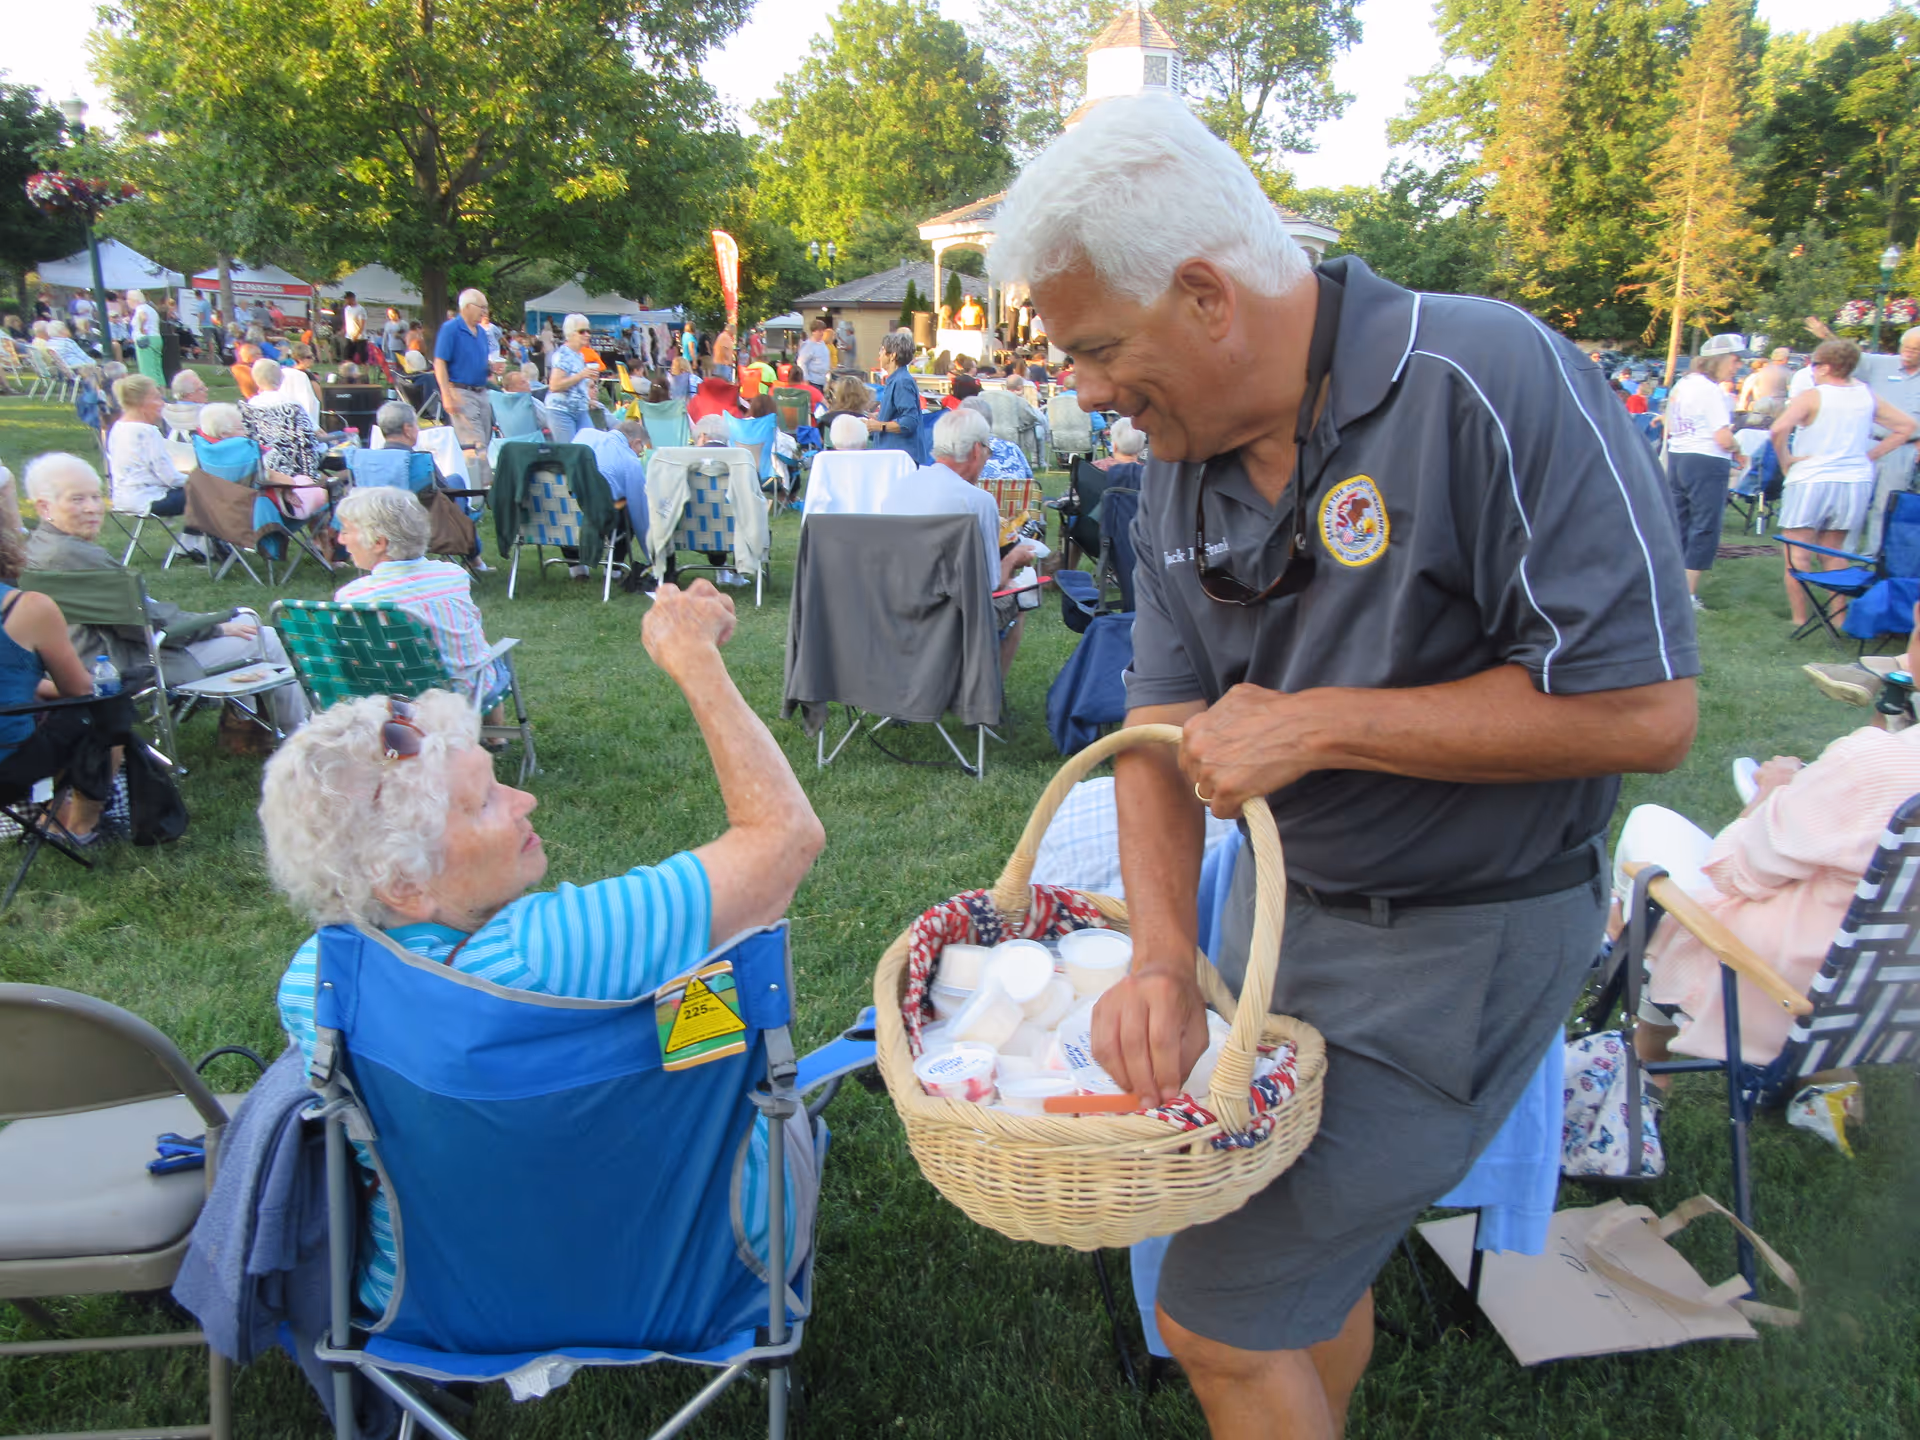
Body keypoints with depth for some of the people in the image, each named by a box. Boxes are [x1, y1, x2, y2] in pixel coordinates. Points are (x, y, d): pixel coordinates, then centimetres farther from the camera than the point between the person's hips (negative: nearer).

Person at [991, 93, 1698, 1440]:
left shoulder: (1491, 381, -24)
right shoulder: (1180, 469, -1)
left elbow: (1644, 709, -25)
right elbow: (1163, 719, -2)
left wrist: (1315, 724, -23)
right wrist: (1161, 951, -17)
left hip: (1457, 941, -6)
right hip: (1277, 904, 7)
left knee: (1223, 1316, 0)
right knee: (1312, 1258, 23)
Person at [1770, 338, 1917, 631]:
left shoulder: (1812, 396, -9)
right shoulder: (1867, 396, 8)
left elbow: (1780, 428, -25)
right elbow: (1906, 426, 15)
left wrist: (1784, 459, -10)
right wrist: (1872, 455, 13)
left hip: (1811, 482, -6)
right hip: (1857, 482, 6)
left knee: (1798, 555, 3)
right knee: (1832, 552, 19)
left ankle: (1799, 618, 3)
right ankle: (1839, 615, 17)